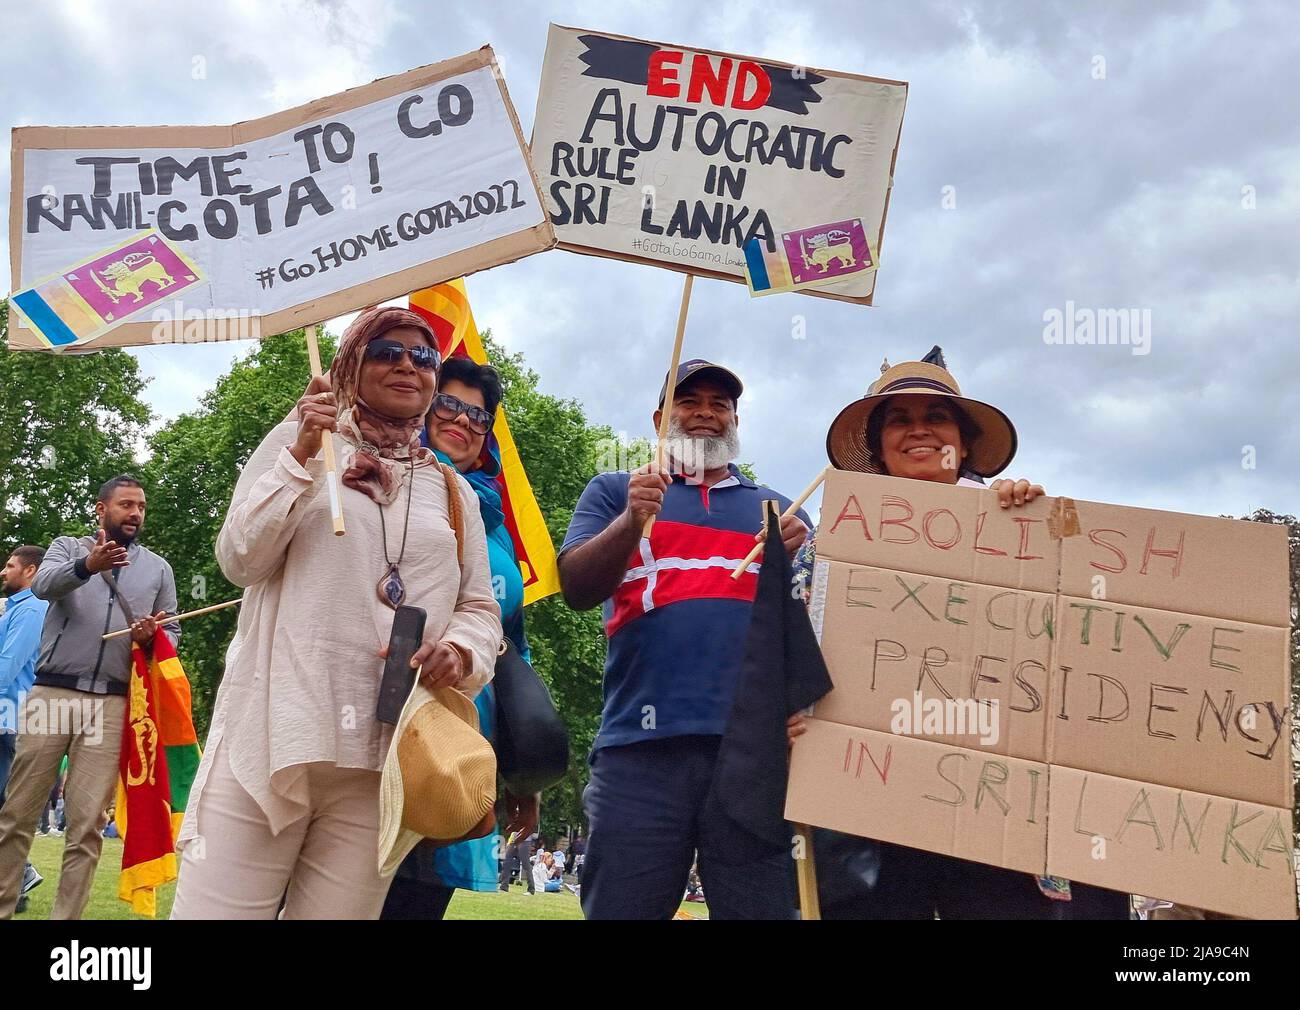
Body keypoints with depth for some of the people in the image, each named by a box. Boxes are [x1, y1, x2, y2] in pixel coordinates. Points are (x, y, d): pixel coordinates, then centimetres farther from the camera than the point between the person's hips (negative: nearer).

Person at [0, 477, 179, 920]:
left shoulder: (159, 568, 14)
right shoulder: (67, 547, 9)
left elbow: (172, 633, 15)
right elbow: (43, 584, -12)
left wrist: (152, 638, -9)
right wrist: (86, 565, -33)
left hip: (110, 704, 1)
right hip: (52, 693, -1)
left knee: (86, 822, 1)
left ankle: (66, 914, 7)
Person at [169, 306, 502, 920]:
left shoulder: (453, 492, 17)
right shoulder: (298, 439, 11)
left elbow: (481, 609, 14)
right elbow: (240, 562, 2)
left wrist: (461, 649, -9)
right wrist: (302, 457, -8)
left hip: (385, 753, 2)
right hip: (274, 731, -2)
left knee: (340, 908, 5)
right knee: (217, 908, -7)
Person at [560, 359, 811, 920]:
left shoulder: (778, 509, 22)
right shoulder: (614, 491, 16)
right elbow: (576, 588, 2)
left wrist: (804, 557, -7)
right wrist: (630, 523, -16)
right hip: (643, 744, -1)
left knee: (762, 907, 2)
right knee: (620, 907, 1)